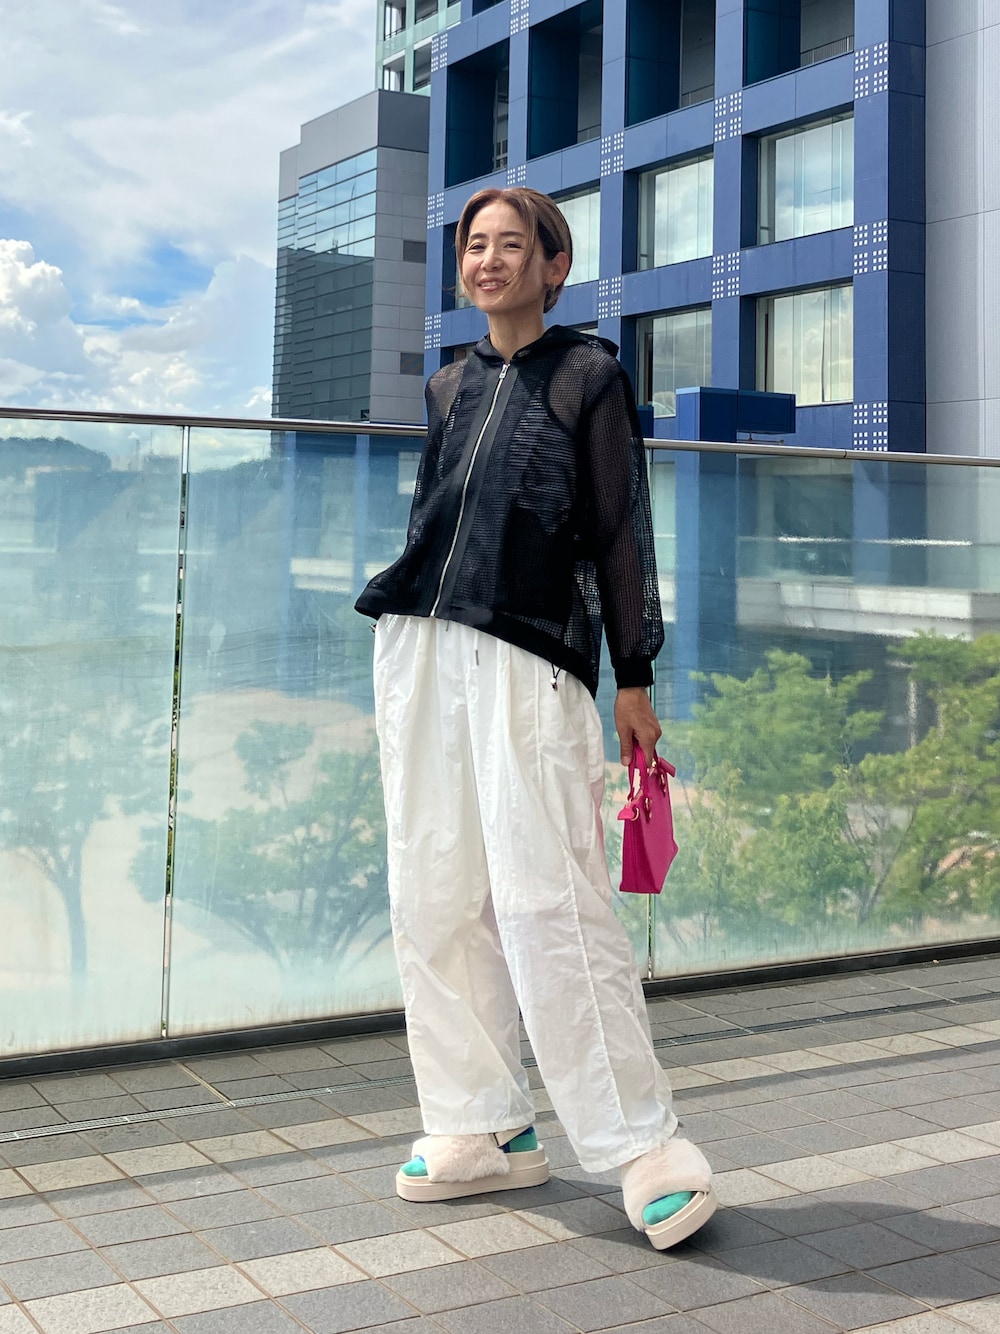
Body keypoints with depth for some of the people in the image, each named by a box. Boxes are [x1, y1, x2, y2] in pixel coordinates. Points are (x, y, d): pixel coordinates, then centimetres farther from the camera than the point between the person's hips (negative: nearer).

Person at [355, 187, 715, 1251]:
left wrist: (633, 677, -2)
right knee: (434, 900, 5)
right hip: (419, 651, 6)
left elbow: (620, 530, 2)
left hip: (531, 655, -6)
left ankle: (640, 1143, -4)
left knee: (544, 898, -13)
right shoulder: (448, 388, 20)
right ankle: (485, 1132, 15)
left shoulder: (588, 374, 5)